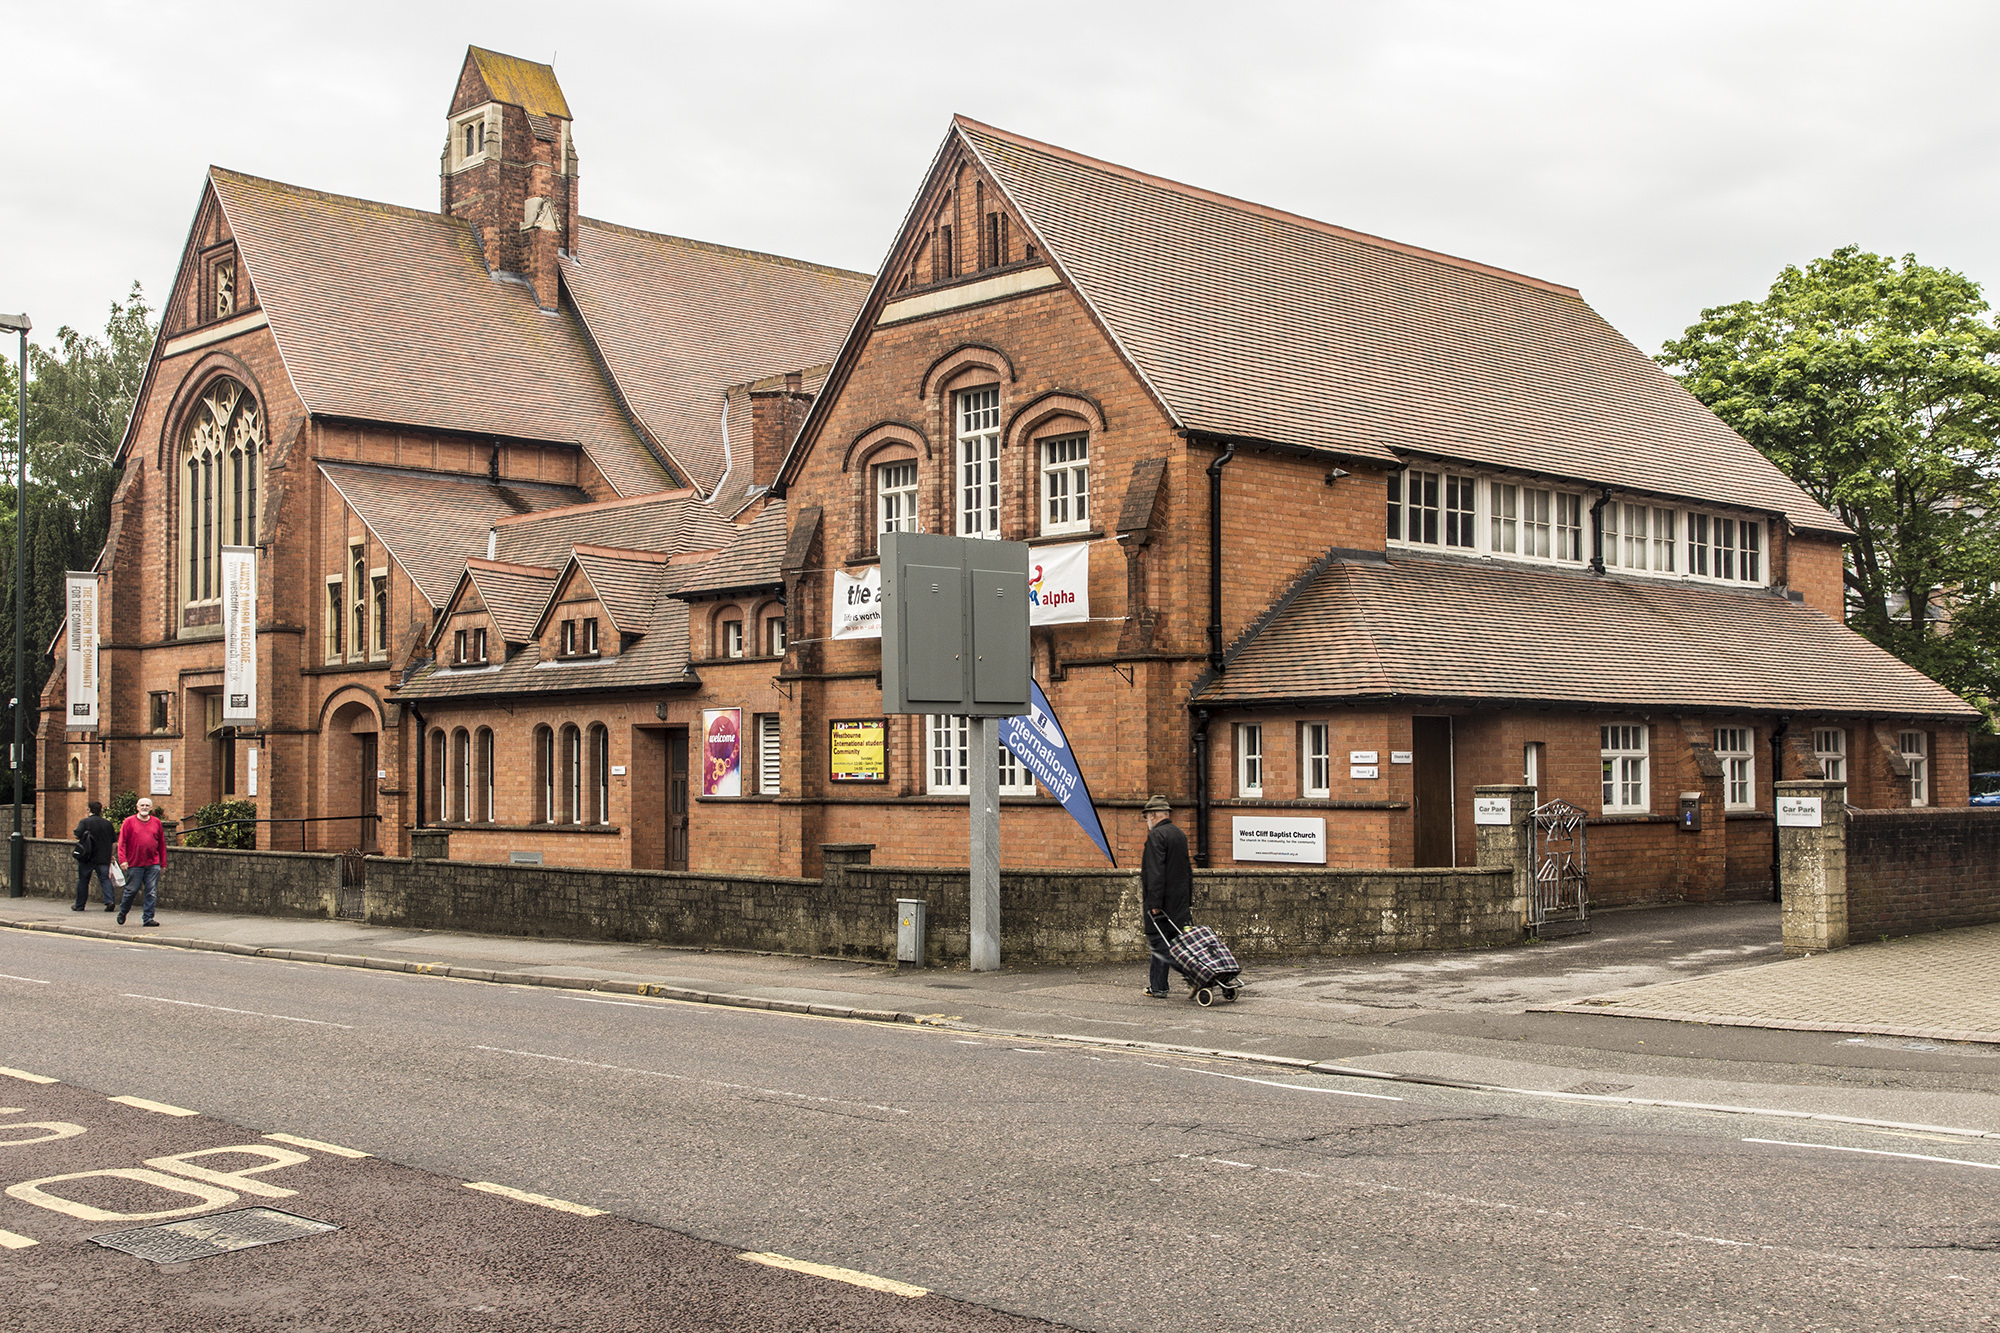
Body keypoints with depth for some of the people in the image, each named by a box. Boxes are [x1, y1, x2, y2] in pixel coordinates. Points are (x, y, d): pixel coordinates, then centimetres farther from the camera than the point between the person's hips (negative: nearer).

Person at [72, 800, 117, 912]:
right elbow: (114, 842, 7)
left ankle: (79, 905, 18)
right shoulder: (107, 823, 4)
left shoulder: (84, 822, -6)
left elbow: (78, 836, -16)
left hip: (87, 858, -2)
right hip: (103, 858, 2)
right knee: (105, 879, 1)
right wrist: (110, 855, 19)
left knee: (83, 881, 10)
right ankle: (110, 901, -17)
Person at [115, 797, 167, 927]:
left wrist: (163, 863, 12)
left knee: (151, 892, -3)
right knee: (132, 890, 4)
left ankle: (148, 918, 2)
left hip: (153, 864, 2)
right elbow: (122, 842, -1)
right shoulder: (129, 821, 2)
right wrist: (122, 859, -11)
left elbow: (162, 843, 13)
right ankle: (122, 913, 27)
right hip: (134, 864, -2)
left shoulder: (156, 823, 10)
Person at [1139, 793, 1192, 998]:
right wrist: (1189, 901, 23)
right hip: (1180, 900, 8)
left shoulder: (1156, 835, -13)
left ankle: (1159, 987, -4)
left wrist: (1155, 902, -21)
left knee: (1159, 941, -3)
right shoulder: (1180, 835, 14)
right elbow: (1188, 869, 19)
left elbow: (1156, 872, -20)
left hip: (1162, 898, -8)